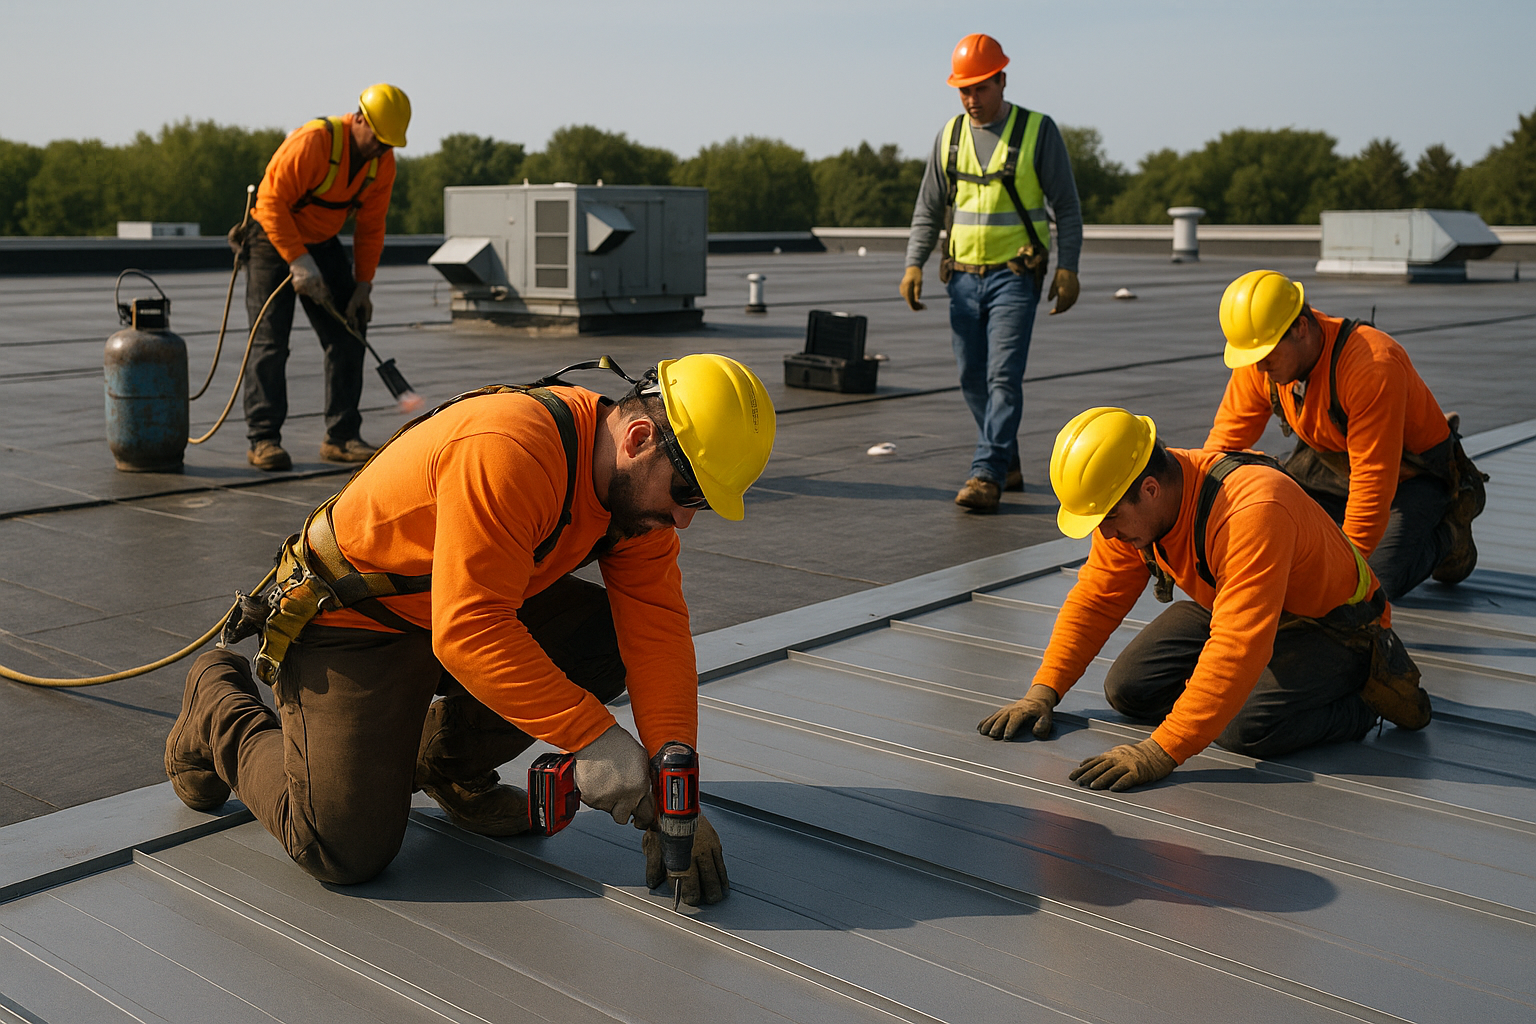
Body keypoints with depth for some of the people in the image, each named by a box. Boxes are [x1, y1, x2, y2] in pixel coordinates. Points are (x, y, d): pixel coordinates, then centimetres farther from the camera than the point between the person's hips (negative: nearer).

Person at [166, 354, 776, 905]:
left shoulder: (639, 486, -8)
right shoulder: (508, 451, -35)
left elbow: (657, 630, -11)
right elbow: (468, 633, -38)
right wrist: (593, 735, -37)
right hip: (351, 622, -8)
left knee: (613, 639, -10)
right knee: (346, 851, -11)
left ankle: (450, 767, 10)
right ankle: (220, 708, 16)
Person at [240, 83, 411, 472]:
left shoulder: (382, 162, -6)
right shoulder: (313, 141, -26)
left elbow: (370, 226, 1)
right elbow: (271, 201, -26)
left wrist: (363, 286, -6)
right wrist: (299, 261, -31)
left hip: (322, 243, 6)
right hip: (273, 238, -6)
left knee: (348, 335, -1)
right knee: (270, 340, -10)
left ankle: (342, 437, 5)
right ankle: (263, 439, -5)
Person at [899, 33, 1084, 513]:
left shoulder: (1038, 131, -2)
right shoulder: (949, 136, 8)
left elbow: (1067, 207, -1)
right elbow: (928, 209, 11)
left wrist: (1067, 268, -11)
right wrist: (914, 264, -3)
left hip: (1015, 276, -4)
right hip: (964, 276, 5)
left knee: (1003, 377, -13)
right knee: (972, 378, 7)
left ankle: (987, 476, -13)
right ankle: (1007, 462, 22)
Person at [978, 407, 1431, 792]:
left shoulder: (1251, 512, -40)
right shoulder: (1126, 505, -14)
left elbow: (1239, 649, -44)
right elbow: (1095, 598, -3)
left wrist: (1160, 753, -47)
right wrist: (1043, 691, -12)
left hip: (1332, 626, -7)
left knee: (1245, 728, -29)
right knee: (1128, 689, -5)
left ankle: (1364, 698, -4)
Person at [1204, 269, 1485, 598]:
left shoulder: (1374, 367, -37)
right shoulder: (1261, 356, -17)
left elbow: (1373, 479, -35)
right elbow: (1227, 434, -10)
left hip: (1414, 474, -6)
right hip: (1332, 464, 6)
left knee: (1380, 580, -17)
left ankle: (1449, 530, 11)